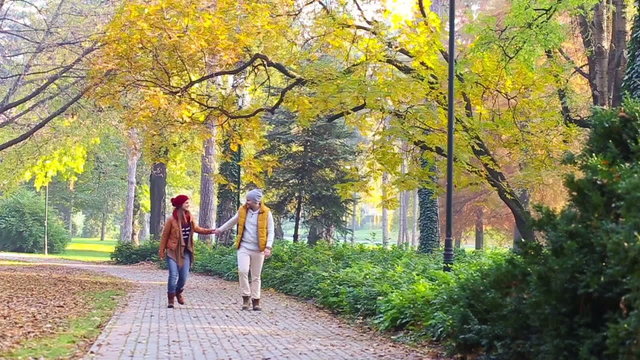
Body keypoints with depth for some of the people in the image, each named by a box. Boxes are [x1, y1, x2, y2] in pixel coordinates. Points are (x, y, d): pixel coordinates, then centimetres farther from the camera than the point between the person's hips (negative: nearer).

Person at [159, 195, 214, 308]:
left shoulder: (189, 217, 2)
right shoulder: (171, 220, -13)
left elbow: (196, 228, 20)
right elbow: (165, 235, -5)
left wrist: (209, 231, 8)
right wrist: (162, 251, -3)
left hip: (185, 251, 5)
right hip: (173, 251, -5)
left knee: (184, 275, 4)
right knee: (173, 275, -10)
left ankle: (179, 292, 31)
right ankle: (171, 298, 3)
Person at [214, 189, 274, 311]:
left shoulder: (266, 213, -6)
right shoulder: (242, 210, 1)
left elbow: (270, 232, -2)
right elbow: (232, 221, 20)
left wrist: (268, 247, -12)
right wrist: (221, 229, 27)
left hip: (258, 249, -1)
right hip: (244, 247, 1)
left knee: (256, 276, 6)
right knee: (242, 271, -16)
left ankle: (255, 301, 14)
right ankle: (246, 297, -3)